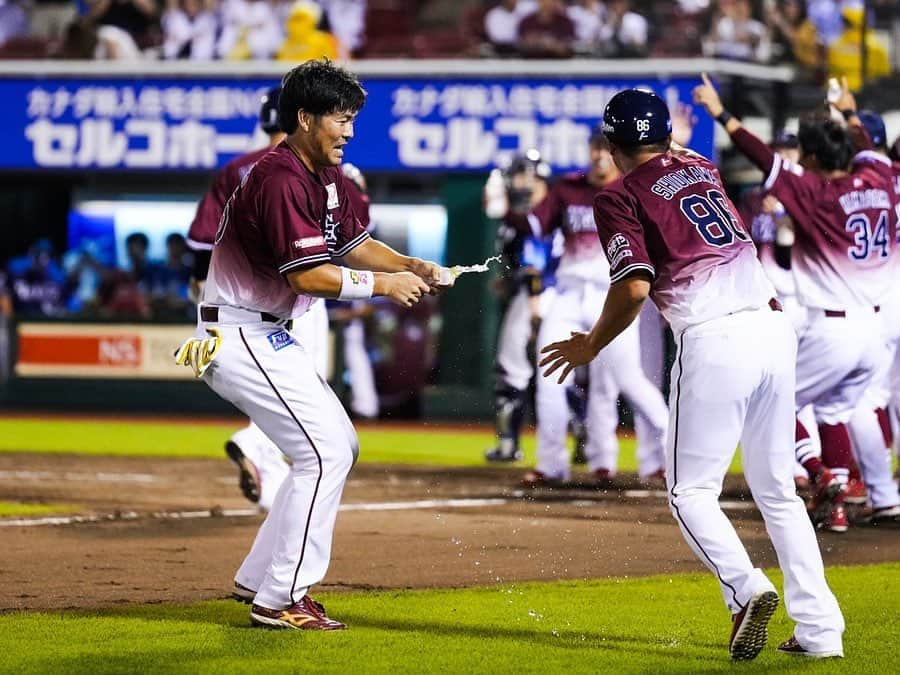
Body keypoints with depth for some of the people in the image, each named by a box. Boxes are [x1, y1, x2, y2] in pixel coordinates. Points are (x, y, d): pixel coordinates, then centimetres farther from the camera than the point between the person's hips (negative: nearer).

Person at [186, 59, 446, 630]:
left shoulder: (329, 178, 10)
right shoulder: (281, 180, -22)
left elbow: (353, 244, 18)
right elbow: (310, 275, -27)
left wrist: (411, 266, 1)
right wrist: (383, 285, -18)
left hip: (271, 338, 11)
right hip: (239, 335, -11)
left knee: (339, 447, 15)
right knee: (326, 452, -13)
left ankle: (261, 578, 20)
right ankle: (279, 600, -9)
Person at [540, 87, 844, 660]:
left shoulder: (620, 197, 1)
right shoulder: (702, 169, 19)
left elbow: (634, 287, -10)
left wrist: (591, 346, 2)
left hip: (714, 341, -6)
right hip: (775, 328, 6)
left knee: (691, 491, 6)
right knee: (778, 489, 14)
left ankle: (747, 589, -19)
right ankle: (820, 628, 5)